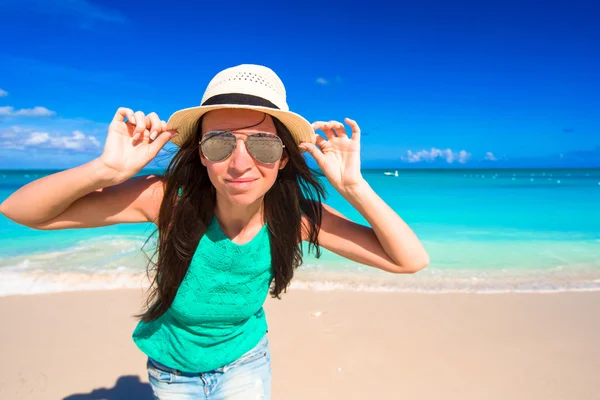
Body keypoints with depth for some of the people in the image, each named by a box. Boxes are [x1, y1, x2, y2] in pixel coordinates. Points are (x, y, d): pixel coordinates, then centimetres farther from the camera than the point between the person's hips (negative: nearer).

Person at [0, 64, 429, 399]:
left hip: (245, 364, 0)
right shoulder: (171, 199, -32)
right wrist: (108, 169, -43)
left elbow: (412, 260, -26)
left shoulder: (295, 214, -28)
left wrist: (353, 186, -37)